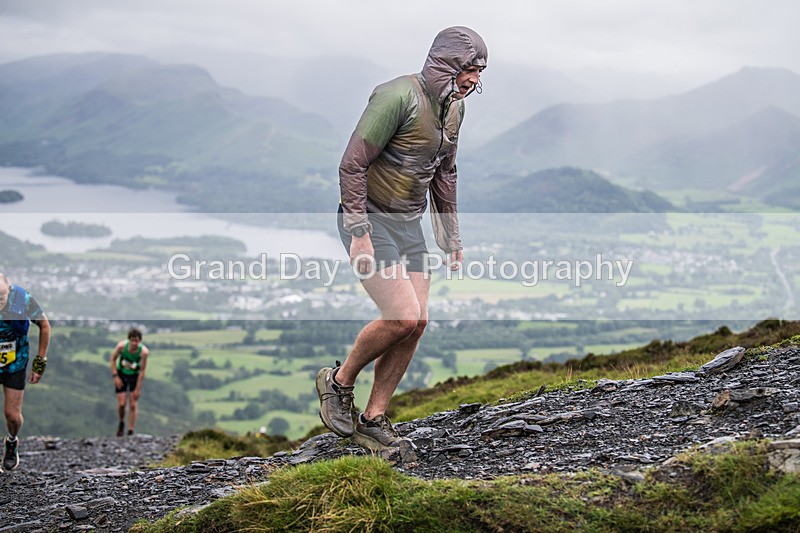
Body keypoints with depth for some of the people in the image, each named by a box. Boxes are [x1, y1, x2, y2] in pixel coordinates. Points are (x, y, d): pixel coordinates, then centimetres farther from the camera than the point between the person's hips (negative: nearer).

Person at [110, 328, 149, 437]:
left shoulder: (144, 352, -29)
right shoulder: (122, 346, -26)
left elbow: (142, 371, -20)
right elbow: (113, 359, -7)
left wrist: (138, 389, -17)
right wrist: (115, 376, -12)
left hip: (135, 376, -1)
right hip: (121, 374, 1)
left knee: (133, 405, -6)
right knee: (121, 404, -7)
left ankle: (131, 433, 0)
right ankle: (121, 423, 24)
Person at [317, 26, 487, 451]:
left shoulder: (453, 107, 6)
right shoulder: (398, 97, -21)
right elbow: (352, 164, -20)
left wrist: (451, 238, 19)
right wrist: (359, 234, -23)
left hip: (409, 225, 8)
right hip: (369, 221, -8)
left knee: (416, 323, 0)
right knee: (403, 317, -17)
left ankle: (373, 420, 10)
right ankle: (339, 382, 7)